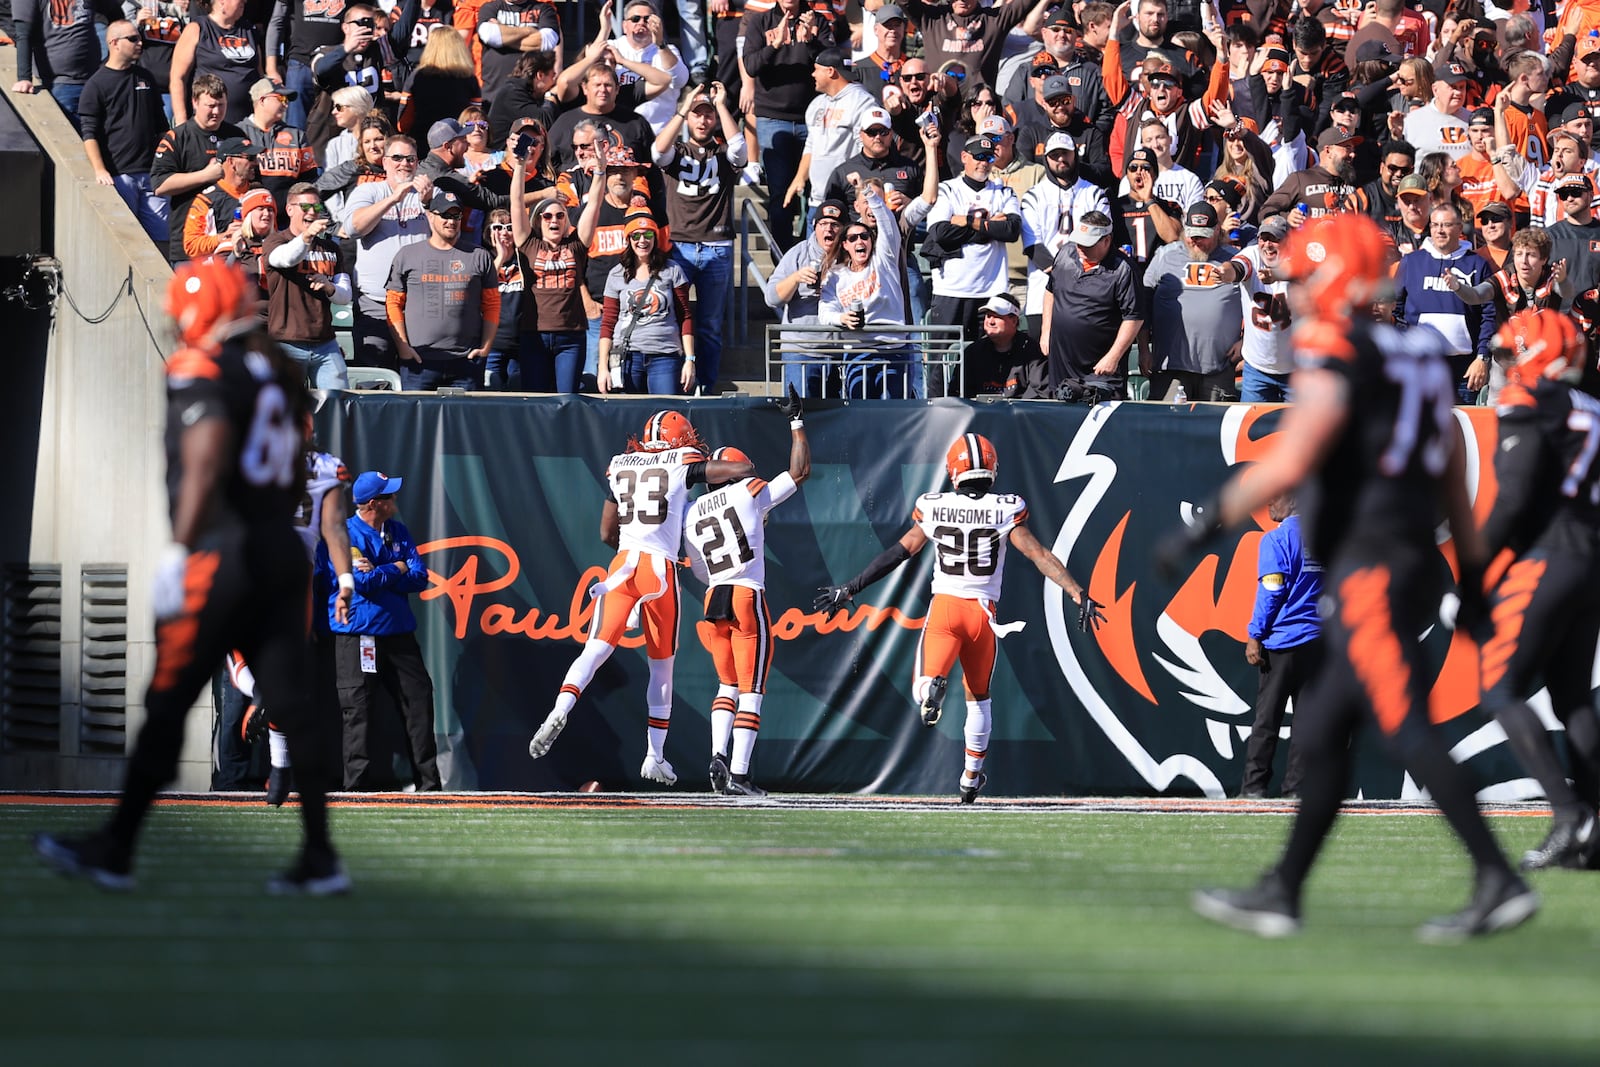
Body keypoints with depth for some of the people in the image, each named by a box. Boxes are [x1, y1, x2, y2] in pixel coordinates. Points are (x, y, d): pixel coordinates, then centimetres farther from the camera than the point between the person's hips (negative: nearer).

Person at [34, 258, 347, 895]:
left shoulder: (201, 375, -11)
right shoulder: (277, 372, 14)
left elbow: (205, 470, -23)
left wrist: (179, 552, -25)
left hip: (219, 558, -7)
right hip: (283, 555, 7)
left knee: (167, 706, 1)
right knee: (292, 709, 5)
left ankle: (115, 852, 8)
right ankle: (319, 861, 1)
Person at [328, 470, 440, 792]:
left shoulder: (398, 533, 12)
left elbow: (419, 577, 2)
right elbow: (361, 581, -19)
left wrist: (377, 574, -10)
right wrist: (396, 569, -4)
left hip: (399, 632, 5)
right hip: (357, 635, -5)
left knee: (419, 702, 2)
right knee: (358, 710, -5)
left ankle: (428, 783, 7)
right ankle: (356, 786, 0)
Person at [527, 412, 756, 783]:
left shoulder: (620, 467, 15)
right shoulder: (683, 465, 5)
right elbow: (745, 469, 2)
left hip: (622, 564, 2)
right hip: (661, 570, -2)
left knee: (595, 650, -7)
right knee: (662, 667, 11)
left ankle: (560, 711, -35)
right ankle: (654, 758, 16)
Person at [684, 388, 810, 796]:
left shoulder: (690, 514, 14)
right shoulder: (749, 493, 1)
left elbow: (701, 572, 16)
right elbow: (800, 471, 4)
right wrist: (796, 422, 12)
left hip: (713, 601, 5)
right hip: (748, 598, -5)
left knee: (728, 685, 18)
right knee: (750, 691, -1)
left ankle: (718, 756, -1)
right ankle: (738, 774, -8)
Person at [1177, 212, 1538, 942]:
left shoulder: (1334, 363, -11)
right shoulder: (1417, 358, 16)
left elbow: (1285, 467, -22)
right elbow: (1454, 474, 20)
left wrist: (1205, 527, -16)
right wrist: (1471, 571, 24)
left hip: (1367, 571, -9)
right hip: (1413, 565, 9)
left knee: (1406, 732, -11)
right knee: (1321, 734, 13)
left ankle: (1499, 883, -16)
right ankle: (1281, 894, 17)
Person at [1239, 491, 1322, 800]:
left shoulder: (1276, 540, -8)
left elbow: (1271, 592, -12)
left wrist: (1254, 636, -8)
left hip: (1282, 641, -5)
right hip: (1317, 641, 5)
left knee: (1267, 717, -2)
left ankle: (1254, 786, -3)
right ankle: (1296, 788, 5)